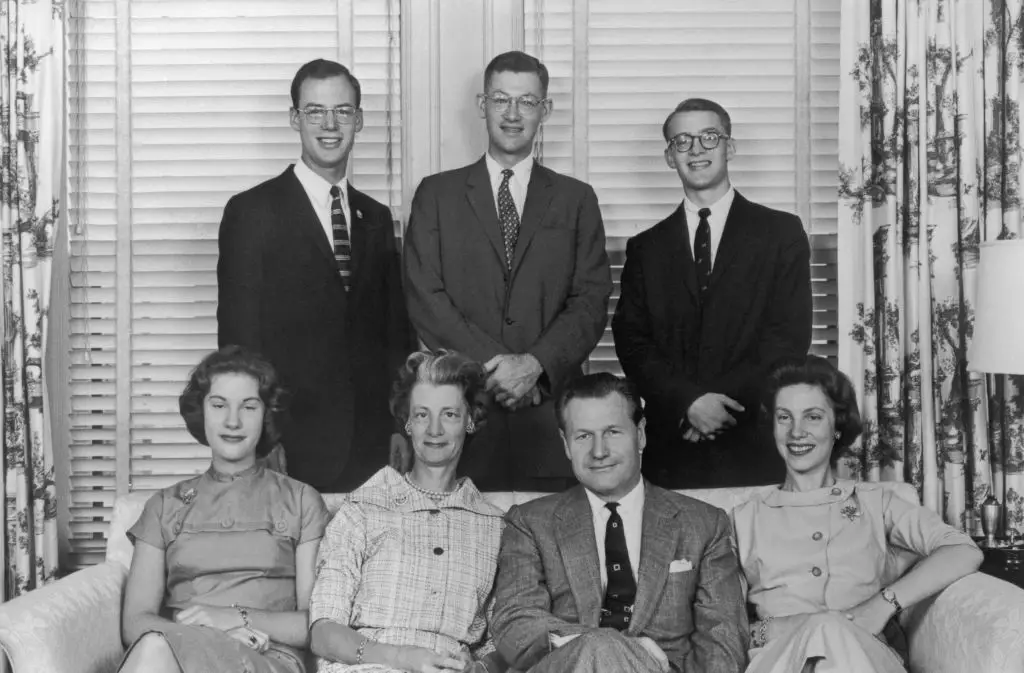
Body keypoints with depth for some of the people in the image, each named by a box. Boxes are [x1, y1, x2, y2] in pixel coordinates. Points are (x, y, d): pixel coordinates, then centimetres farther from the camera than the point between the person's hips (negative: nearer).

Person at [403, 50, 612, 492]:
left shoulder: (576, 199, 12)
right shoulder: (437, 194, 10)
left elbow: (591, 302, 3)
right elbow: (424, 298, 0)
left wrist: (535, 363, -12)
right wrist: (491, 365, -11)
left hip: (551, 417, 1)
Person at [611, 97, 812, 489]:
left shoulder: (781, 233, 6)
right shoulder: (646, 247, 11)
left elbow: (791, 336, -2)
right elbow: (632, 342, 3)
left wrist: (726, 401, -11)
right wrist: (687, 402, -13)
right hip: (672, 446, 1)